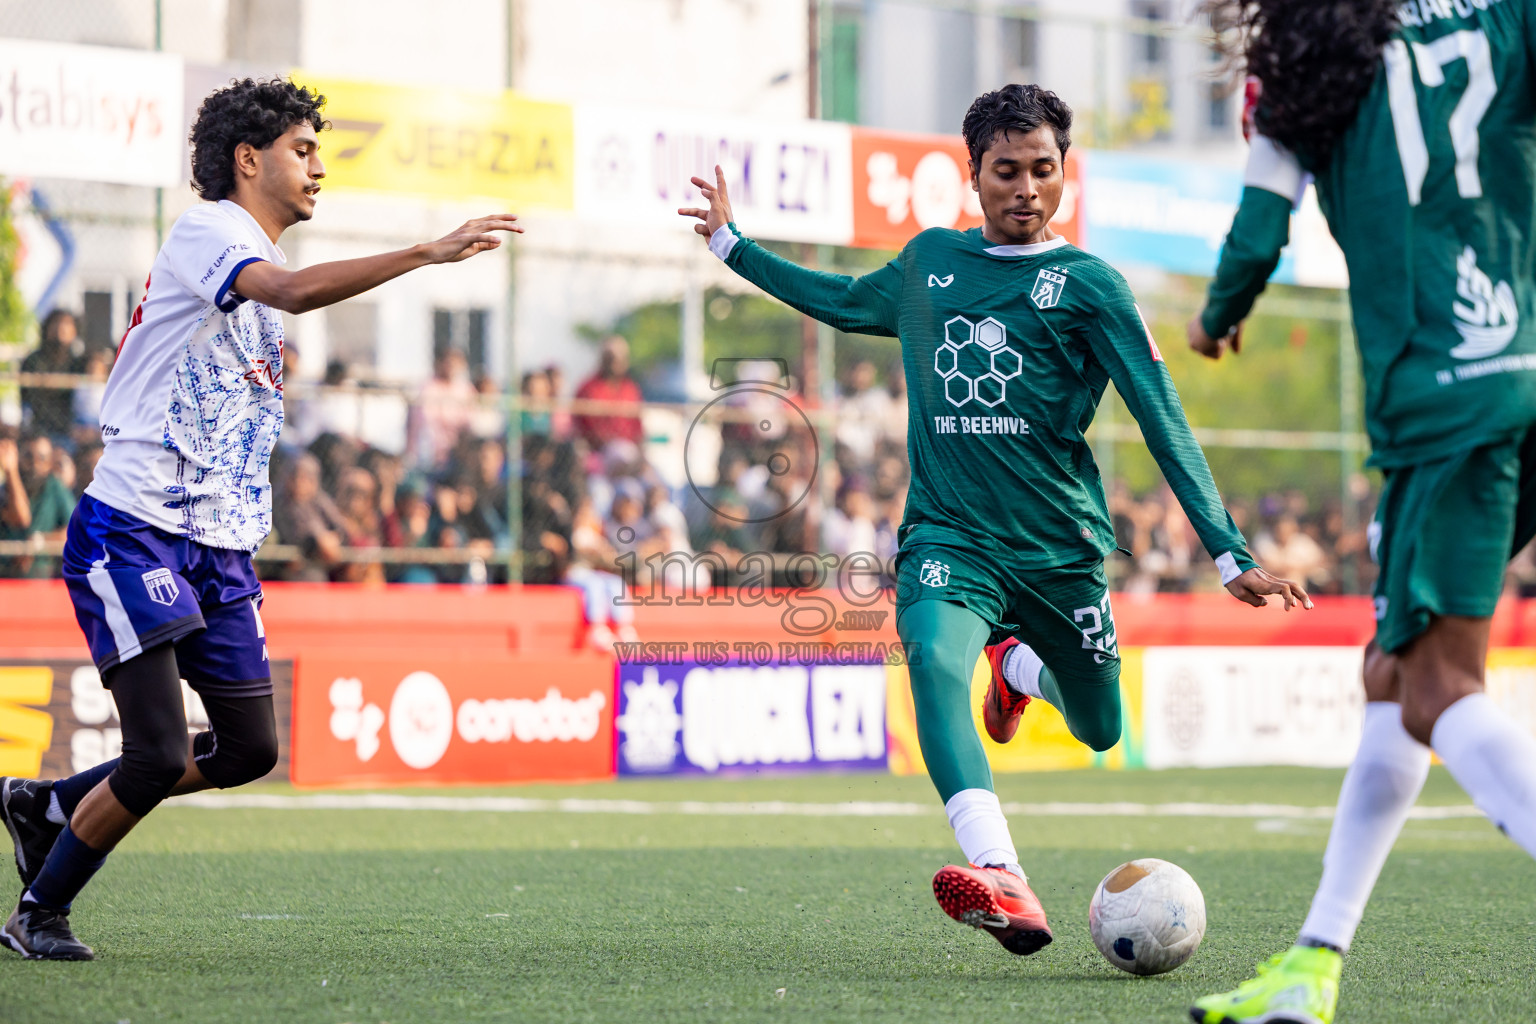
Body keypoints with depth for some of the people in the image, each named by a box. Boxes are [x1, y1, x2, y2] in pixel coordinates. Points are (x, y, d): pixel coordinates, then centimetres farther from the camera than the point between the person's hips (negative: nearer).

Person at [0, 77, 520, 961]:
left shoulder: (254, 260, 20)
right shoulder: (206, 231, -9)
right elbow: (295, 290, -31)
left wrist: (269, 372, 13)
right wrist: (428, 253, -35)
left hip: (220, 546, 9)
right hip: (134, 530, -9)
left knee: (249, 747, 3)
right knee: (159, 755, -13)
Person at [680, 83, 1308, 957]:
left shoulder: (1087, 285, -4)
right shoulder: (928, 262, 9)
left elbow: (1163, 419, -8)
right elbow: (844, 302, 31)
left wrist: (1230, 552, -16)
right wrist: (731, 241, 35)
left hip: (1061, 547, 0)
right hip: (949, 533, 0)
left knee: (1100, 730, 14)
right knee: (934, 655, -32)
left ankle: (1021, 664, 52)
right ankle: (1003, 881, -48)